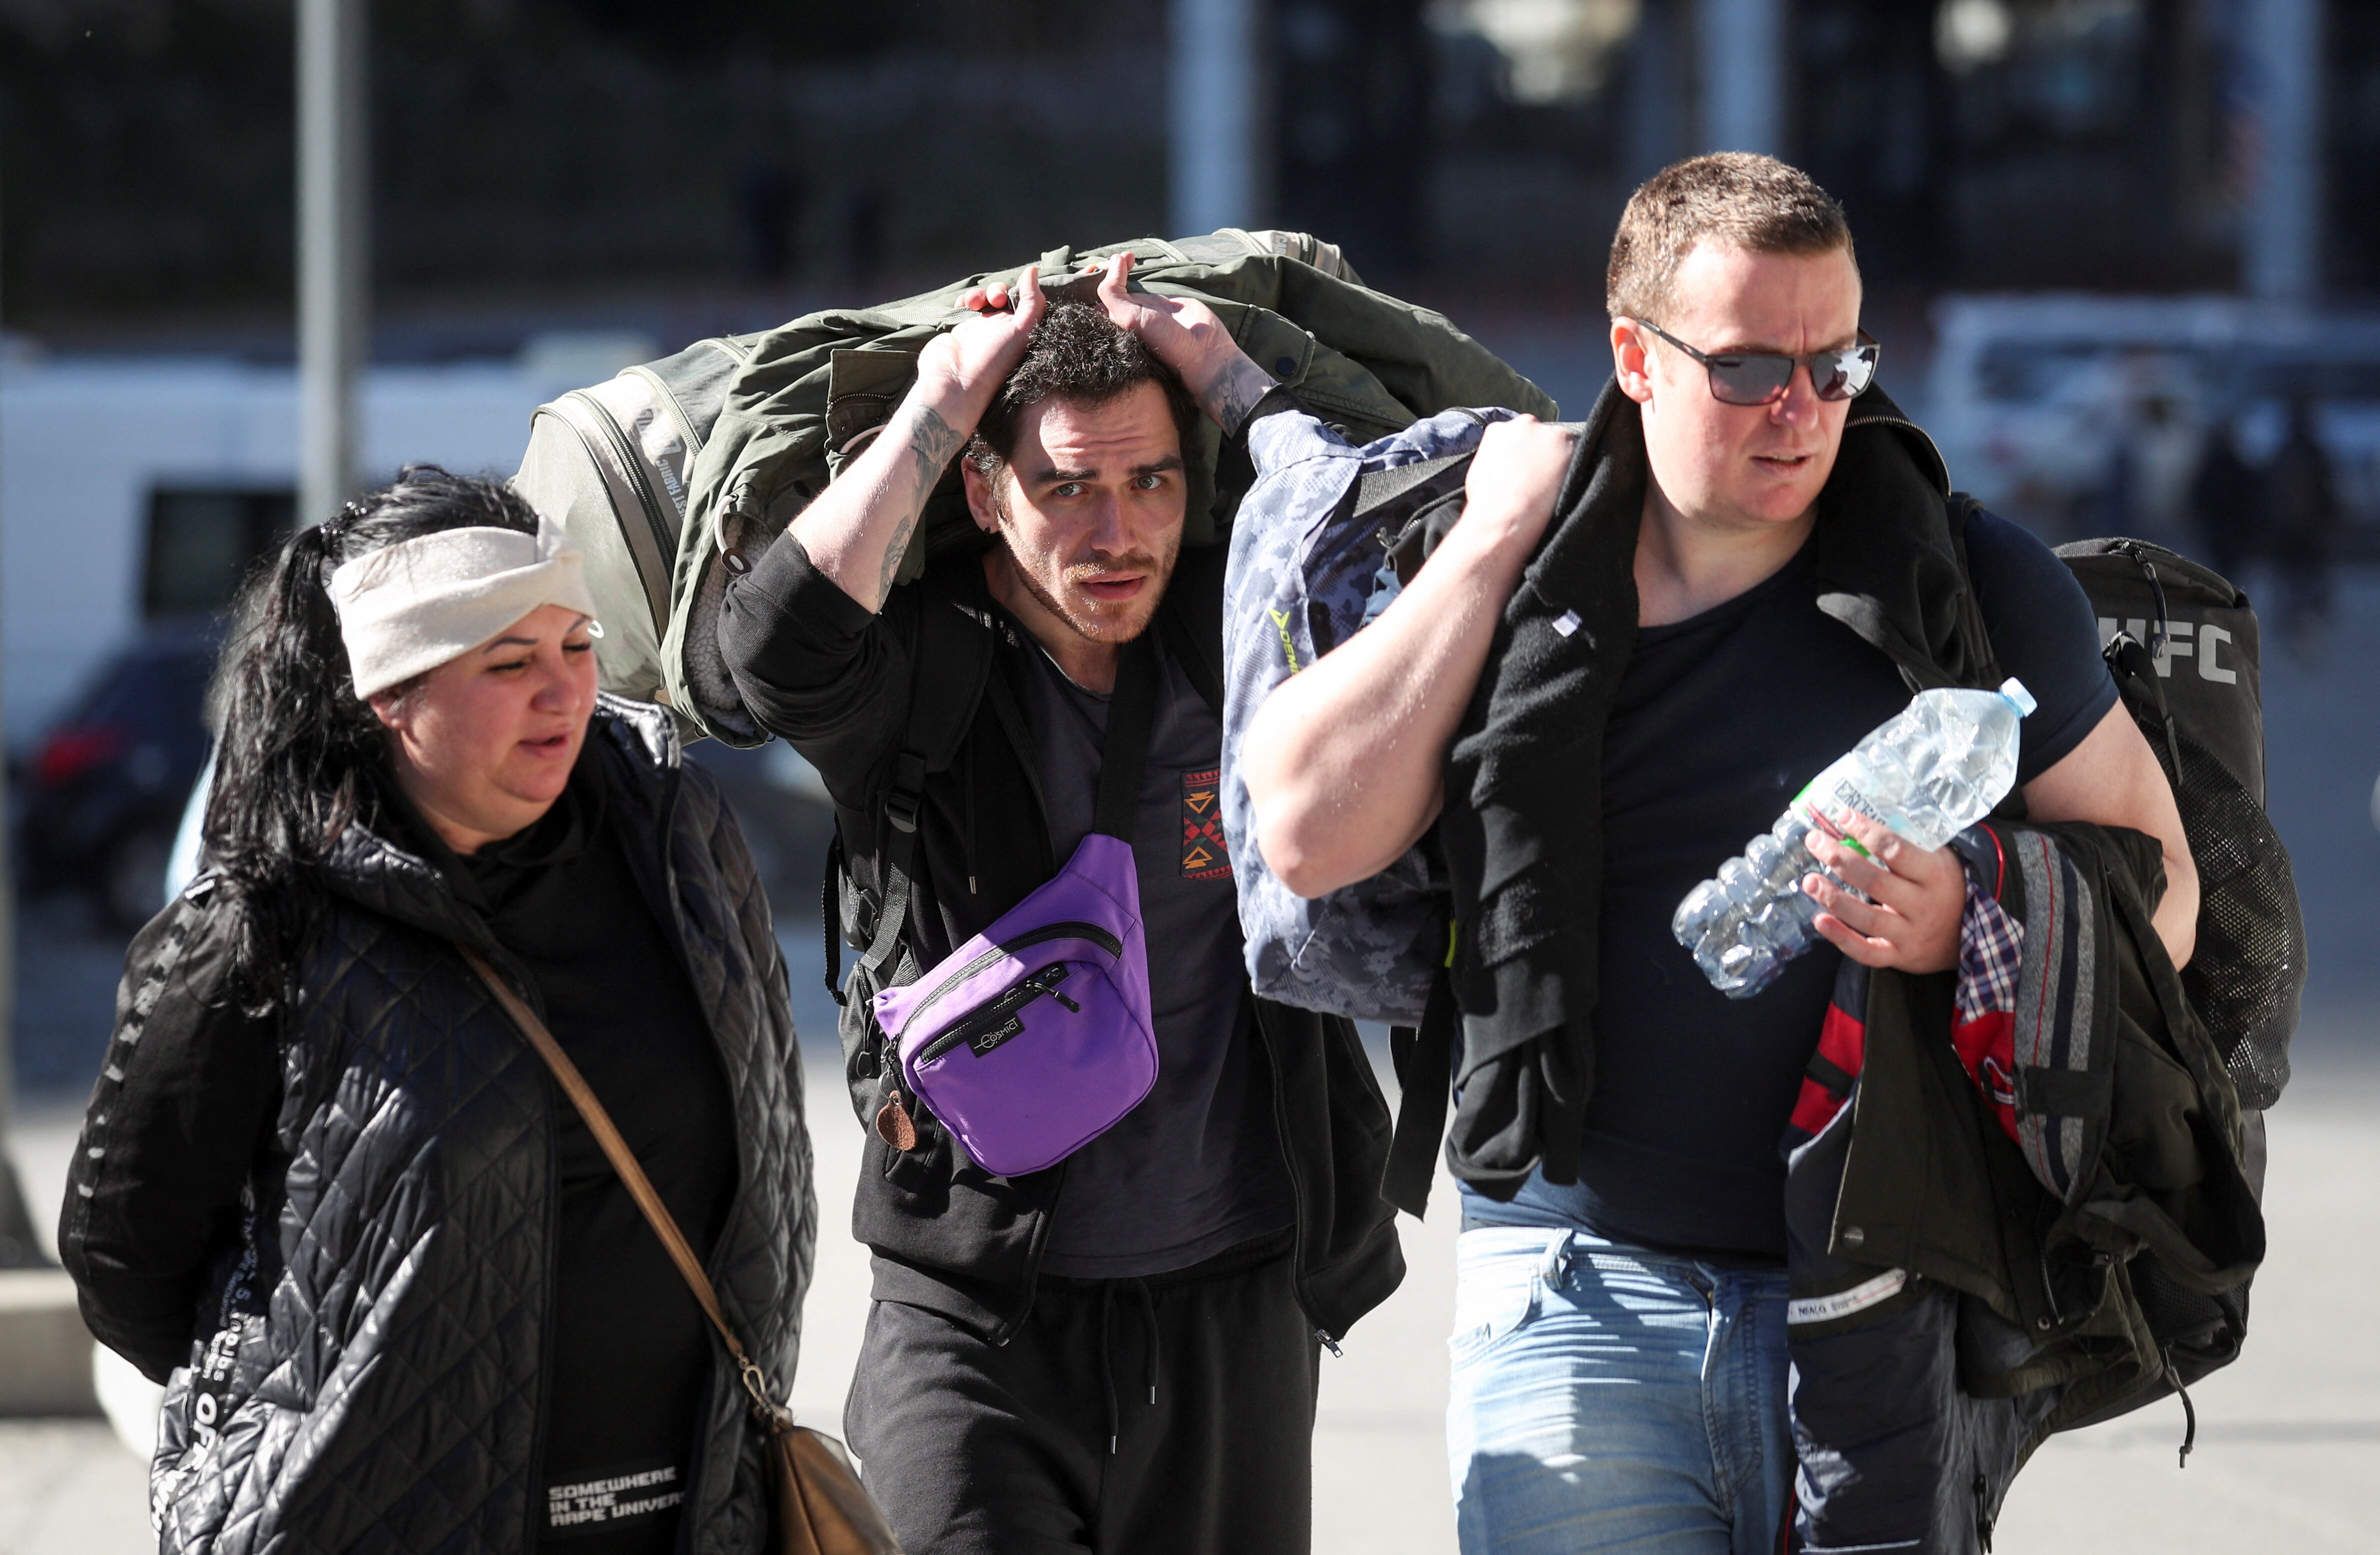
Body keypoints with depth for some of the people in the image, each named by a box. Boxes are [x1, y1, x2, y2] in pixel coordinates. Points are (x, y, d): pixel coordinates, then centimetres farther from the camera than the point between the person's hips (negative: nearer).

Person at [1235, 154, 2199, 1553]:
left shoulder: (1970, 587, 2)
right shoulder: (1508, 583, 6)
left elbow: (2157, 878, 6)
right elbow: (1311, 832, -8)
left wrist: (1971, 926, -15)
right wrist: (1496, 539, -4)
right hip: (1579, 1298, 1)